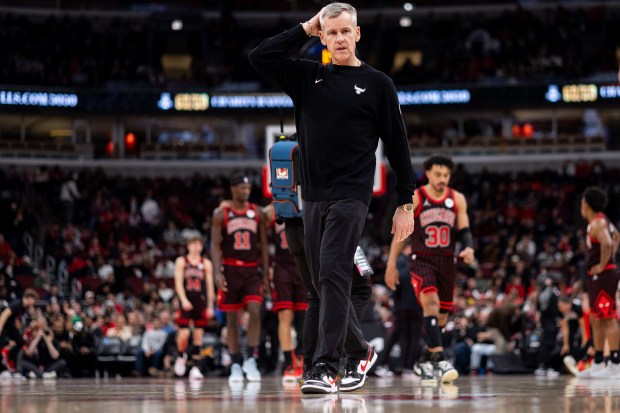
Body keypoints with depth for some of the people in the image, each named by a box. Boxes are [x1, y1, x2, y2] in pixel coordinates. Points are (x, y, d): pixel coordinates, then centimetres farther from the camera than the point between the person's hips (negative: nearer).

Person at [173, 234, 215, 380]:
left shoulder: (206, 264, 8)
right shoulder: (181, 262, 4)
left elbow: (210, 286, 7)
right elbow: (178, 283, -3)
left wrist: (210, 306, 3)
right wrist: (184, 300, -17)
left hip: (201, 302, 2)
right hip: (186, 302, -2)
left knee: (198, 335, 0)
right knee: (183, 334, -10)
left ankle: (195, 367, 4)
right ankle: (181, 356, 20)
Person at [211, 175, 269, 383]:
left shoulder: (258, 213, 6)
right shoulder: (221, 214, 0)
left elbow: (263, 245, 9)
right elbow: (215, 245, -3)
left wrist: (266, 273, 5)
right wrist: (217, 272, -15)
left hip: (252, 270, 1)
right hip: (230, 270, -1)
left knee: (255, 311, -16)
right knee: (232, 319, 3)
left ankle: (250, 359, -8)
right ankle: (236, 366, 8)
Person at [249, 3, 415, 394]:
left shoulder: (377, 83, 1)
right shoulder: (308, 76, 11)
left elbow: (397, 145, 2)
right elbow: (260, 57, 1)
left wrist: (406, 203, 0)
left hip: (351, 196, -5)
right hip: (314, 196, 5)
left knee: (333, 274, -16)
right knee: (325, 282, 11)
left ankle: (325, 368, -19)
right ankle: (361, 350, 29)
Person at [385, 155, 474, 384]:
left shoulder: (457, 200, 6)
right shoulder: (414, 198, -3)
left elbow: (464, 230, 8)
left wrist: (469, 247, -15)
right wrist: (391, 265, -2)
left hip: (447, 262, 4)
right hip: (422, 261, -4)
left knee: (441, 316, 7)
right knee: (431, 303, -25)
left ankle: (426, 360, 26)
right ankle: (439, 359, -34)